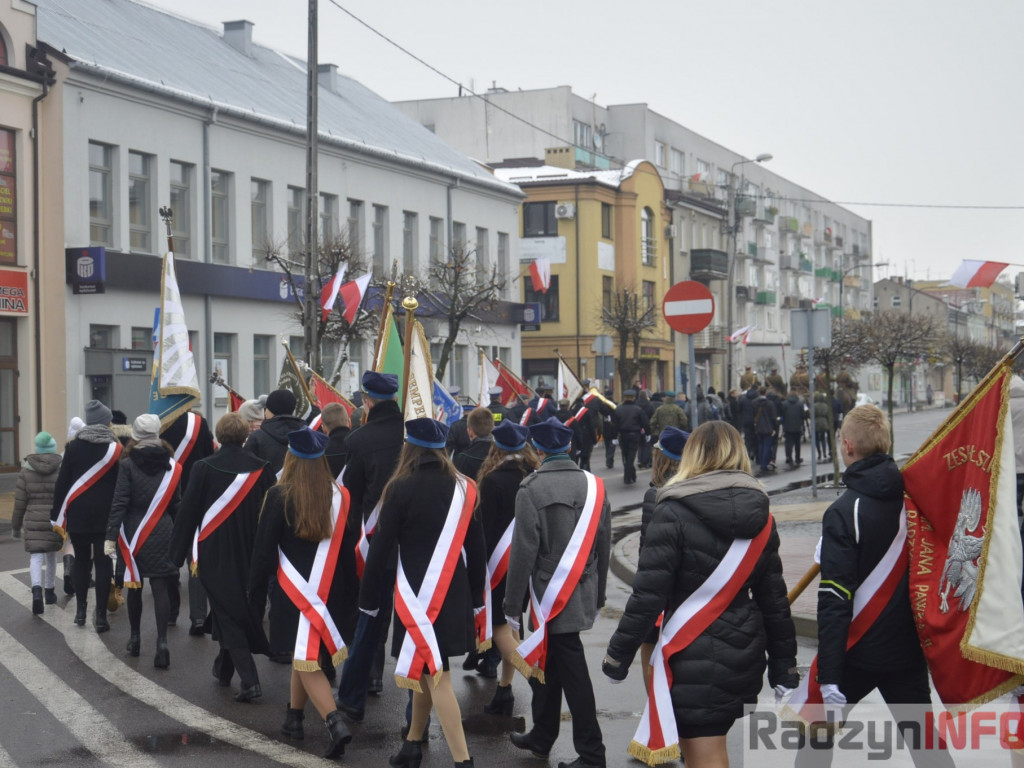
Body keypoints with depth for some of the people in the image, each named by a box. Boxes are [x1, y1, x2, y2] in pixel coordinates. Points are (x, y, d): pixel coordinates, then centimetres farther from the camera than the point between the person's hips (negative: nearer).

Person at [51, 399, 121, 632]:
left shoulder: (73, 447, 0)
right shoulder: (115, 448, -4)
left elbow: (62, 482, 0)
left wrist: (57, 514, 6)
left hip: (78, 513, 2)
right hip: (105, 514, -2)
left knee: (81, 560, 15)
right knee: (103, 562, 1)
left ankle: (80, 610, 20)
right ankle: (100, 615, -1)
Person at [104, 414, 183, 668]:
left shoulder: (128, 464, -8)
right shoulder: (171, 465, 1)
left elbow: (119, 503, -11)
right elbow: (176, 504, 5)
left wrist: (111, 535, -10)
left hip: (133, 533, -1)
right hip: (163, 534, 1)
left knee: (135, 585, 14)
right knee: (160, 588, -1)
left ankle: (135, 638, 23)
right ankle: (162, 642, -12)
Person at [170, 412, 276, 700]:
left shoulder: (203, 468, -9)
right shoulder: (261, 469, -4)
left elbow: (187, 512, -6)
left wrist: (179, 553, 1)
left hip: (214, 554, -3)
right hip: (250, 555, 3)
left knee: (227, 613, 2)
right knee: (245, 609, 20)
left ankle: (249, 679, -10)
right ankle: (225, 667, 36)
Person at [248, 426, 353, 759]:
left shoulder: (279, 496, -11)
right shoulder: (340, 497, -2)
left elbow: (263, 551, -9)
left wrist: (255, 594, -1)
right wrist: (343, 590, 13)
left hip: (293, 591, -4)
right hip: (329, 590, 4)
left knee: (306, 659, -1)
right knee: (304, 653, 21)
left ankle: (334, 722, -17)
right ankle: (294, 718, 32)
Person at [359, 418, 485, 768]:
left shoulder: (401, 488, -10)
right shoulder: (464, 488, 3)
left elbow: (381, 546, -9)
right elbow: (477, 548, 8)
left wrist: (368, 597, 0)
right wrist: (475, 596, 17)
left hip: (417, 594, -5)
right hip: (455, 592, 5)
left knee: (434, 675, -6)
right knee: (425, 670, 19)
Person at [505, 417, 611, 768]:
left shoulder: (532, 489, -14)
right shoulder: (593, 485, 3)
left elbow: (523, 551, -14)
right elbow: (603, 545, 8)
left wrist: (512, 604, -6)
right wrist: (598, 594, 19)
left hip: (553, 596, -6)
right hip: (583, 595, 6)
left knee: (572, 673, -1)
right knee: (549, 661, 19)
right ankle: (541, 736, 31)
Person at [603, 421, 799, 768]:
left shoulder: (674, 513, -11)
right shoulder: (759, 515, 5)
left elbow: (648, 593, -15)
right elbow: (774, 597, 8)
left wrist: (618, 653, -7)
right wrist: (784, 663, 15)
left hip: (695, 657, -6)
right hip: (744, 653, 6)